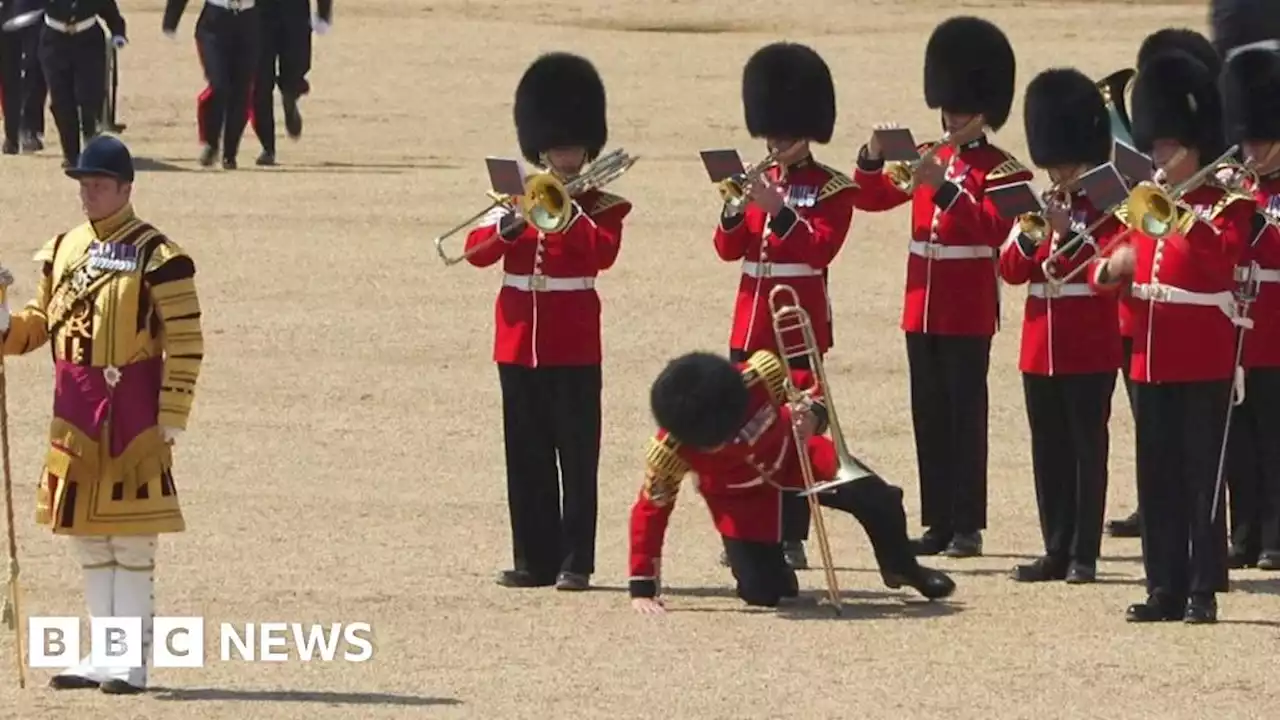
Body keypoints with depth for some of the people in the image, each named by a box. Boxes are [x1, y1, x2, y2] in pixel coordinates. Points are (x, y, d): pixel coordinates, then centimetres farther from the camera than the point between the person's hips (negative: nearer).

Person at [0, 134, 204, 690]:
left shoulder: (156, 256, -9)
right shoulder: (64, 249, 11)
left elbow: (185, 342, -10)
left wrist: (170, 420, -13)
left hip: (130, 407, -7)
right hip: (74, 406, 7)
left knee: (131, 537, -4)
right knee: (86, 535, 11)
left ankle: (132, 662, 0)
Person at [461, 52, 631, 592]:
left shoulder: (602, 206, 2)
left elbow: (603, 253, -18)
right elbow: (477, 251, -1)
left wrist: (568, 208, -20)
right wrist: (509, 225, -19)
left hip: (573, 347, -4)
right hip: (518, 341, 4)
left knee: (577, 455, -3)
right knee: (527, 456, 6)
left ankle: (575, 562, -1)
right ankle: (534, 558, 12)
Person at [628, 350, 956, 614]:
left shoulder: (759, 375, -34)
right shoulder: (668, 452, -35)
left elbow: (808, 384, -12)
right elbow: (650, 511, -23)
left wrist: (813, 413, -37)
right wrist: (642, 590, -25)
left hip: (792, 455, 1)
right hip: (741, 496, -1)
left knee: (875, 497, -15)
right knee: (760, 593, -14)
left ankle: (900, 568, 18)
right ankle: (780, 575, 27)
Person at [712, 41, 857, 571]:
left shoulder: (832, 189, -3)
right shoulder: (760, 181, 13)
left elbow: (820, 249, -15)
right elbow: (729, 249, 8)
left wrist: (778, 210, -23)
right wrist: (734, 212, -11)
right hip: (751, 321, 5)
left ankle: (791, 537, -2)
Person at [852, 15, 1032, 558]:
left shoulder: (1001, 170, -6)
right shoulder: (929, 160, 13)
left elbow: (993, 229, -19)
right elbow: (872, 199, 11)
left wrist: (944, 187, -28)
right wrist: (873, 157, -8)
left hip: (969, 312, -6)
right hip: (922, 305, 6)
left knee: (966, 414, -4)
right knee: (929, 415, 8)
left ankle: (967, 525, -1)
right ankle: (937, 521, 13)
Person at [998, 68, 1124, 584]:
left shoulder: (1106, 210, -3)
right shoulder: (1039, 209, 13)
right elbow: (1011, 271, 7)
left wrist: (1067, 235, -22)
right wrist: (1028, 238, -12)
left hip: (1089, 351, -6)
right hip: (1041, 346, 6)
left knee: (1087, 449, -2)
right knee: (1049, 450, 7)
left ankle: (1084, 554, -1)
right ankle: (1056, 549, 12)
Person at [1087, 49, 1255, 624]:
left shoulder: (1227, 204, -3)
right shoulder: (1147, 206, 14)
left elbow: (1222, 257, -22)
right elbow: (1104, 274, 15)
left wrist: (1180, 219, -28)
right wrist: (1109, 269, -7)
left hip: (1204, 363, -6)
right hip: (1152, 358, 6)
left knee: (1202, 476, -5)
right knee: (1158, 479, 7)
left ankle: (1203, 591, -3)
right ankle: (1165, 587, 11)